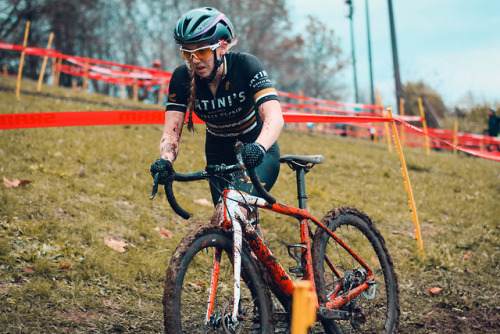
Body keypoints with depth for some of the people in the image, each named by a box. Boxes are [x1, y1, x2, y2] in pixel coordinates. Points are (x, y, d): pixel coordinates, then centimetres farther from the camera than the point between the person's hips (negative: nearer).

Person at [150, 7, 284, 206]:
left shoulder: (245, 65, -24)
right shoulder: (182, 78, -16)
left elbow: (274, 117, -35)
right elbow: (171, 133, -18)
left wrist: (258, 148, -55)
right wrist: (165, 161, -40)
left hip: (257, 154, -3)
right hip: (219, 158, 4)